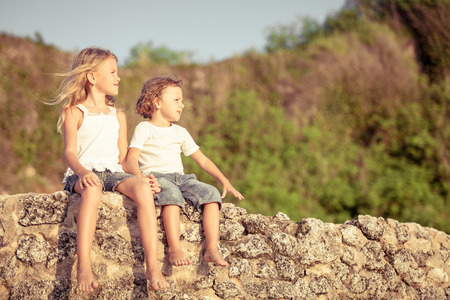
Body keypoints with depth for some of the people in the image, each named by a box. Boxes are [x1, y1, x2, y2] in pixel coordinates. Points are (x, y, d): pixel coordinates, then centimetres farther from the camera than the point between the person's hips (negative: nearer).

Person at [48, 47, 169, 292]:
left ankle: (152, 266, -35)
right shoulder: (74, 111, 8)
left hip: (113, 172, 4)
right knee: (92, 190, -41)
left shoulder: (118, 116, 24)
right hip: (82, 174, -4)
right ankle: (83, 268, -47)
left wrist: (143, 178, 4)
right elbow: (70, 152, -4)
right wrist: (82, 172, -26)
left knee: (142, 189, -30)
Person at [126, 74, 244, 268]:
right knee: (172, 194, -39)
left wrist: (225, 181, 13)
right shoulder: (144, 129, 9)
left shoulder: (180, 132, 26)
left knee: (211, 193, -22)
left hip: (180, 178, 5)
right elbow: (132, 158, -5)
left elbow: (202, 160, 25)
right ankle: (175, 249, -44)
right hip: (155, 176, -5)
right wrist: (140, 179, -26)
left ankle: (212, 249, -28)